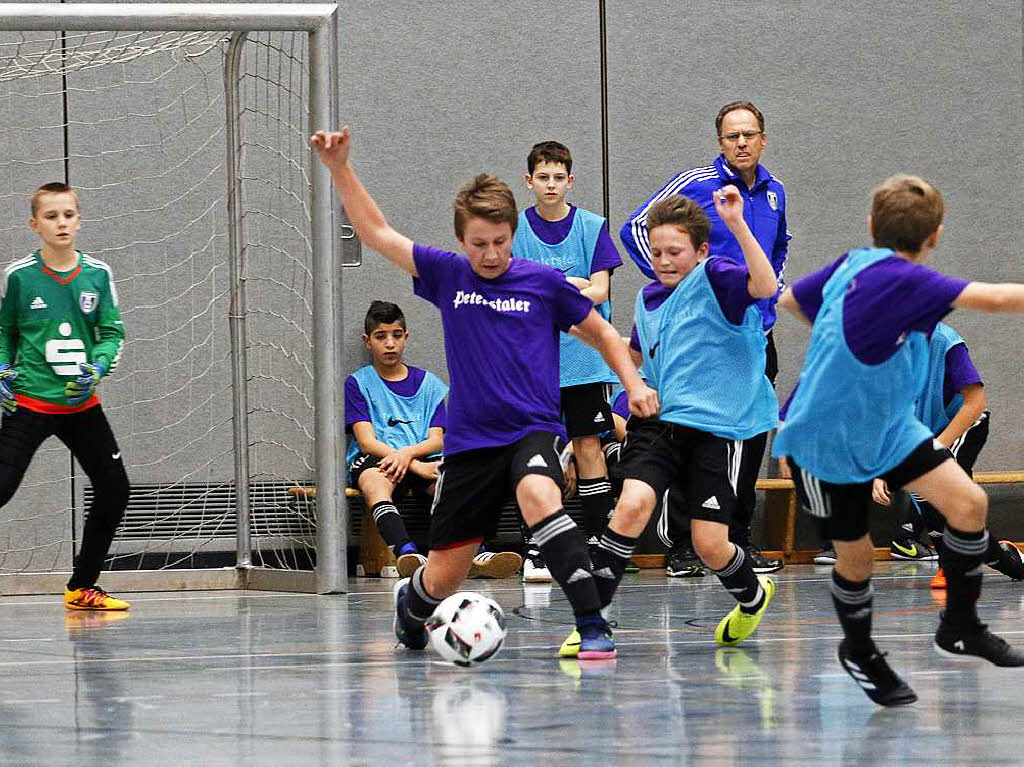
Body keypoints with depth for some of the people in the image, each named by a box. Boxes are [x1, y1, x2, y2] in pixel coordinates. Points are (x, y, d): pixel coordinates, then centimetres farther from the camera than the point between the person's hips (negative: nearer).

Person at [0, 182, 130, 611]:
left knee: (114, 490, 5)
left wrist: (97, 369, -12)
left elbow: (113, 333, 5)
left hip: (82, 405, 4)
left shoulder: (98, 274, 1)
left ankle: (81, 587, 21)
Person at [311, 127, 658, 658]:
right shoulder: (447, 276, 6)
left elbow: (601, 333, 14)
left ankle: (592, 623, -37)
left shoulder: (544, 282, 1)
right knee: (442, 580, 4)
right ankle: (410, 602, 43)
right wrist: (340, 169, 1)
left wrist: (634, 384, 1)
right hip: (468, 442, 2)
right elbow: (376, 232, 9)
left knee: (538, 496, -38)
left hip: (533, 431, -2)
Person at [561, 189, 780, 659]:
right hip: (658, 421, 5)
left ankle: (753, 596, 30)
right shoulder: (649, 298, 13)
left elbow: (764, 285, -30)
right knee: (632, 503, -22)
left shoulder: (715, 278, -7)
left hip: (715, 428, -5)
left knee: (710, 544, -5)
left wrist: (737, 225, -37)